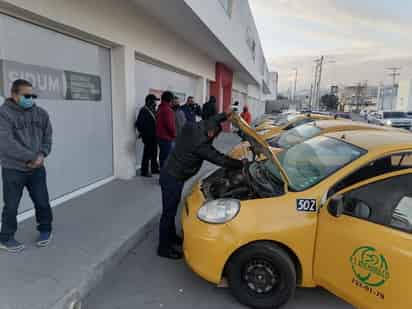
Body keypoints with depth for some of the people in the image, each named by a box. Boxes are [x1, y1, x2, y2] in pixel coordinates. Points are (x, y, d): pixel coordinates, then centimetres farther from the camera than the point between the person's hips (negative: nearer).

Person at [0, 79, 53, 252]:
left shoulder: (41, 113, 5)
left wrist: (42, 154, -11)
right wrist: (32, 157, -19)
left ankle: (45, 230, 33)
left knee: (42, 202, 12)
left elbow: (48, 136, 6)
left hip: (37, 169, 4)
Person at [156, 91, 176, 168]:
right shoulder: (168, 110, -18)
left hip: (160, 136, 10)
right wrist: (174, 134, -6)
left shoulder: (160, 108, 11)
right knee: (167, 158, -4)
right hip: (167, 138, -10)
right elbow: (170, 125, -21)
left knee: (163, 156, 17)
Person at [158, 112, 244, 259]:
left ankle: (171, 236, 39)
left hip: (170, 173, 10)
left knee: (172, 209, 22)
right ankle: (164, 248, 18)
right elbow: (220, 159, -17)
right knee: (169, 212, 3)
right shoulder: (200, 144, -26)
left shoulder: (192, 127, -3)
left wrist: (225, 115, 11)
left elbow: (210, 121, 17)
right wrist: (242, 164, -6)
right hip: (172, 178, -10)